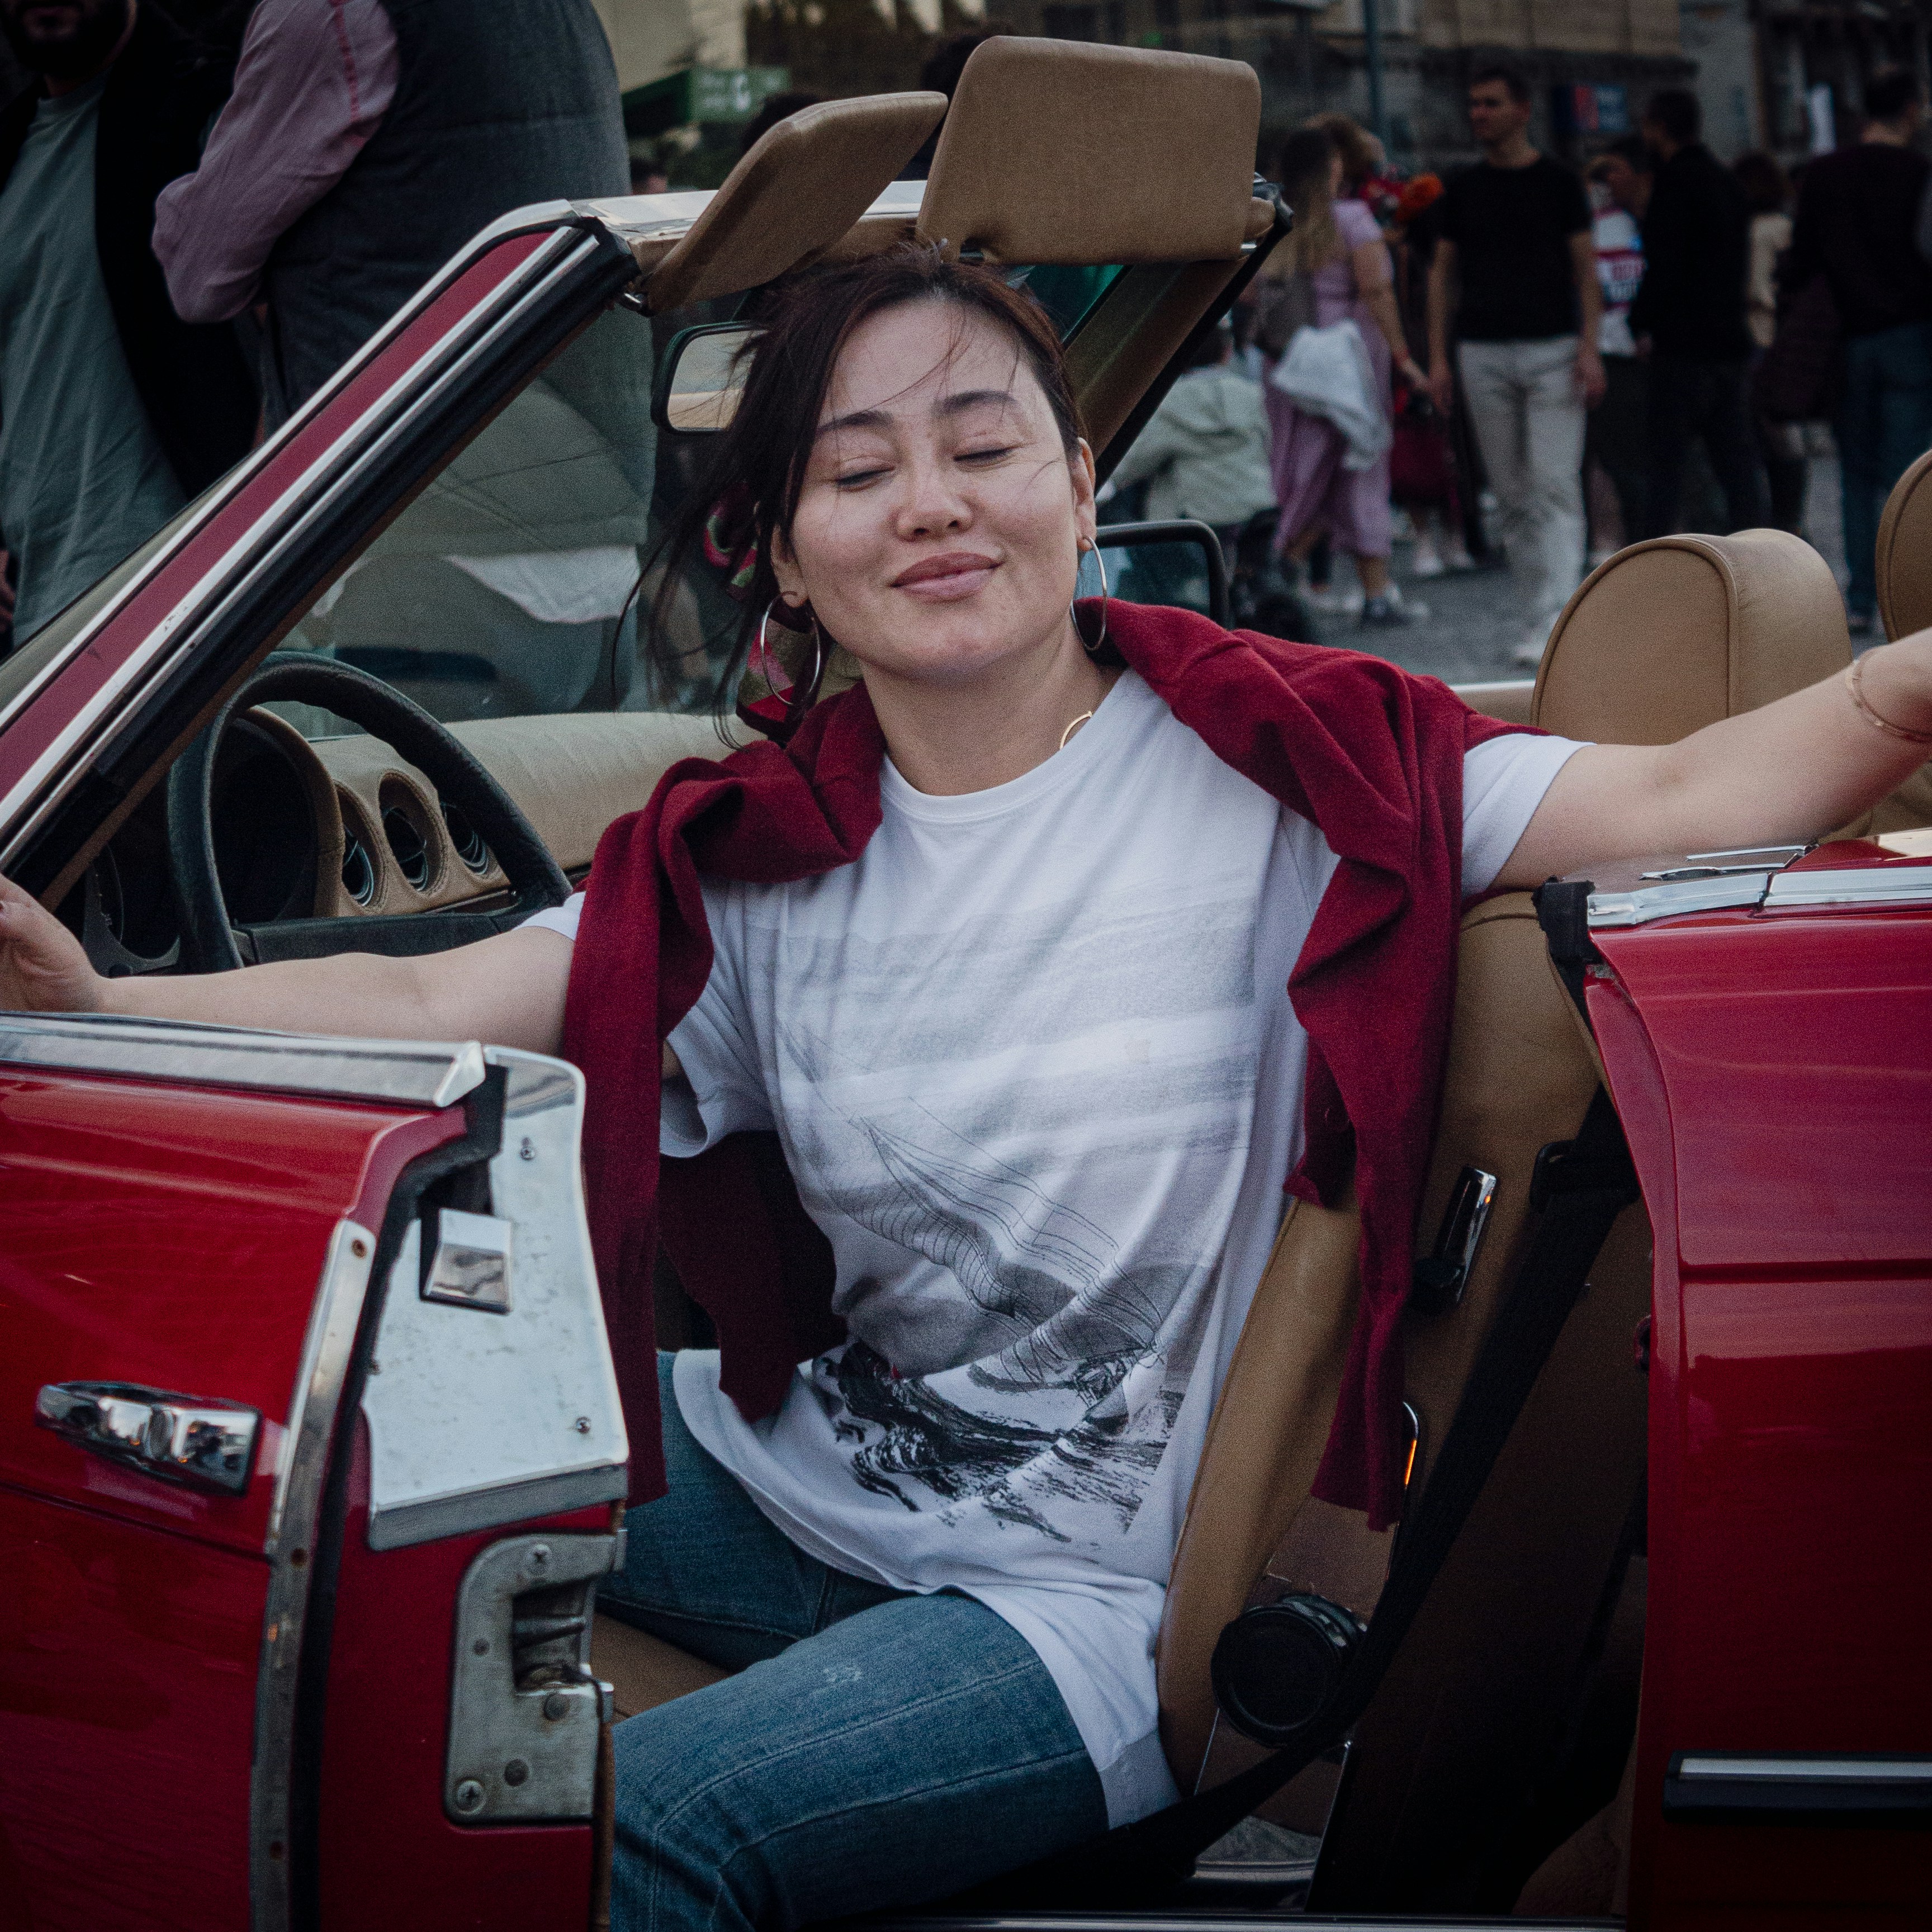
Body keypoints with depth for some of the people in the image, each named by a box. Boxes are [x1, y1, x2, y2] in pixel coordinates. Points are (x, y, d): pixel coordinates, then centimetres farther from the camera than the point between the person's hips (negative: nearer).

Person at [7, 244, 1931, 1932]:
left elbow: (1671, 797, -20)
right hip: (812, 1489, 6)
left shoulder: (1270, 769, -11)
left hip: (1112, 1596, -6)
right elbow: (422, 1006, -4)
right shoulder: (762, 860, 2)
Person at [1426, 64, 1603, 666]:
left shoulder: (1558, 182, 2)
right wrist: (1437, 356, 3)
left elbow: (1585, 269, 1)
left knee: (1555, 487, -11)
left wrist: (1589, 348, -9)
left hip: (1552, 350, -3)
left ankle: (1555, 620, -17)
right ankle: (1539, 613, 12)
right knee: (1511, 494, 5)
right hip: (1482, 355, 3)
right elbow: (1442, 272, 12)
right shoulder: (1463, 188, 10)